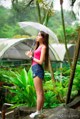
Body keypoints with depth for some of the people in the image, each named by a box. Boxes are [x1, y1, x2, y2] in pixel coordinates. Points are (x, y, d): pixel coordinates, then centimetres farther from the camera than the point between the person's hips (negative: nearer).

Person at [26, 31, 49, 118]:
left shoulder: (43, 47, -7)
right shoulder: (39, 46, 19)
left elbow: (40, 61, -13)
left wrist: (31, 56, -4)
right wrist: (30, 55, 3)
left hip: (37, 69, -10)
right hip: (36, 69, 10)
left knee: (39, 93, -7)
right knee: (40, 92, 13)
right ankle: (40, 111, 20)